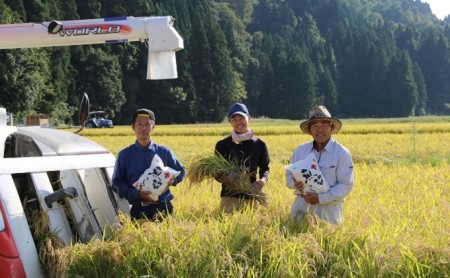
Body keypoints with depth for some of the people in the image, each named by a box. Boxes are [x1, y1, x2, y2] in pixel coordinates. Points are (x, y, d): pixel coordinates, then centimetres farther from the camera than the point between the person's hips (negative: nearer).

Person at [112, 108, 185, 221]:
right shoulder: (124, 155, 5)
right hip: (139, 210, -1)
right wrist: (137, 194, -12)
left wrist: (172, 180, -1)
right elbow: (116, 183, 3)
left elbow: (181, 171, 22)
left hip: (163, 207, 2)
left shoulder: (164, 152, 10)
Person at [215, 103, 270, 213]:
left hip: (251, 197, 1)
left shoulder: (259, 144, 6)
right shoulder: (222, 145, 4)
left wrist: (263, 180, -8)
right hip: (229, 197, -1)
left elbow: (265, 168, 14)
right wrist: (224, 178, -16)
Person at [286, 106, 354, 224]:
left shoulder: (342, 153, -3)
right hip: (301, 207, 3)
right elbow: (289, 175, 16)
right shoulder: (300, 150, 9)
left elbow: (346, 185, -8)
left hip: (328, 211, -3)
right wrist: (295, 183, -9)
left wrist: (320, 198, -17)